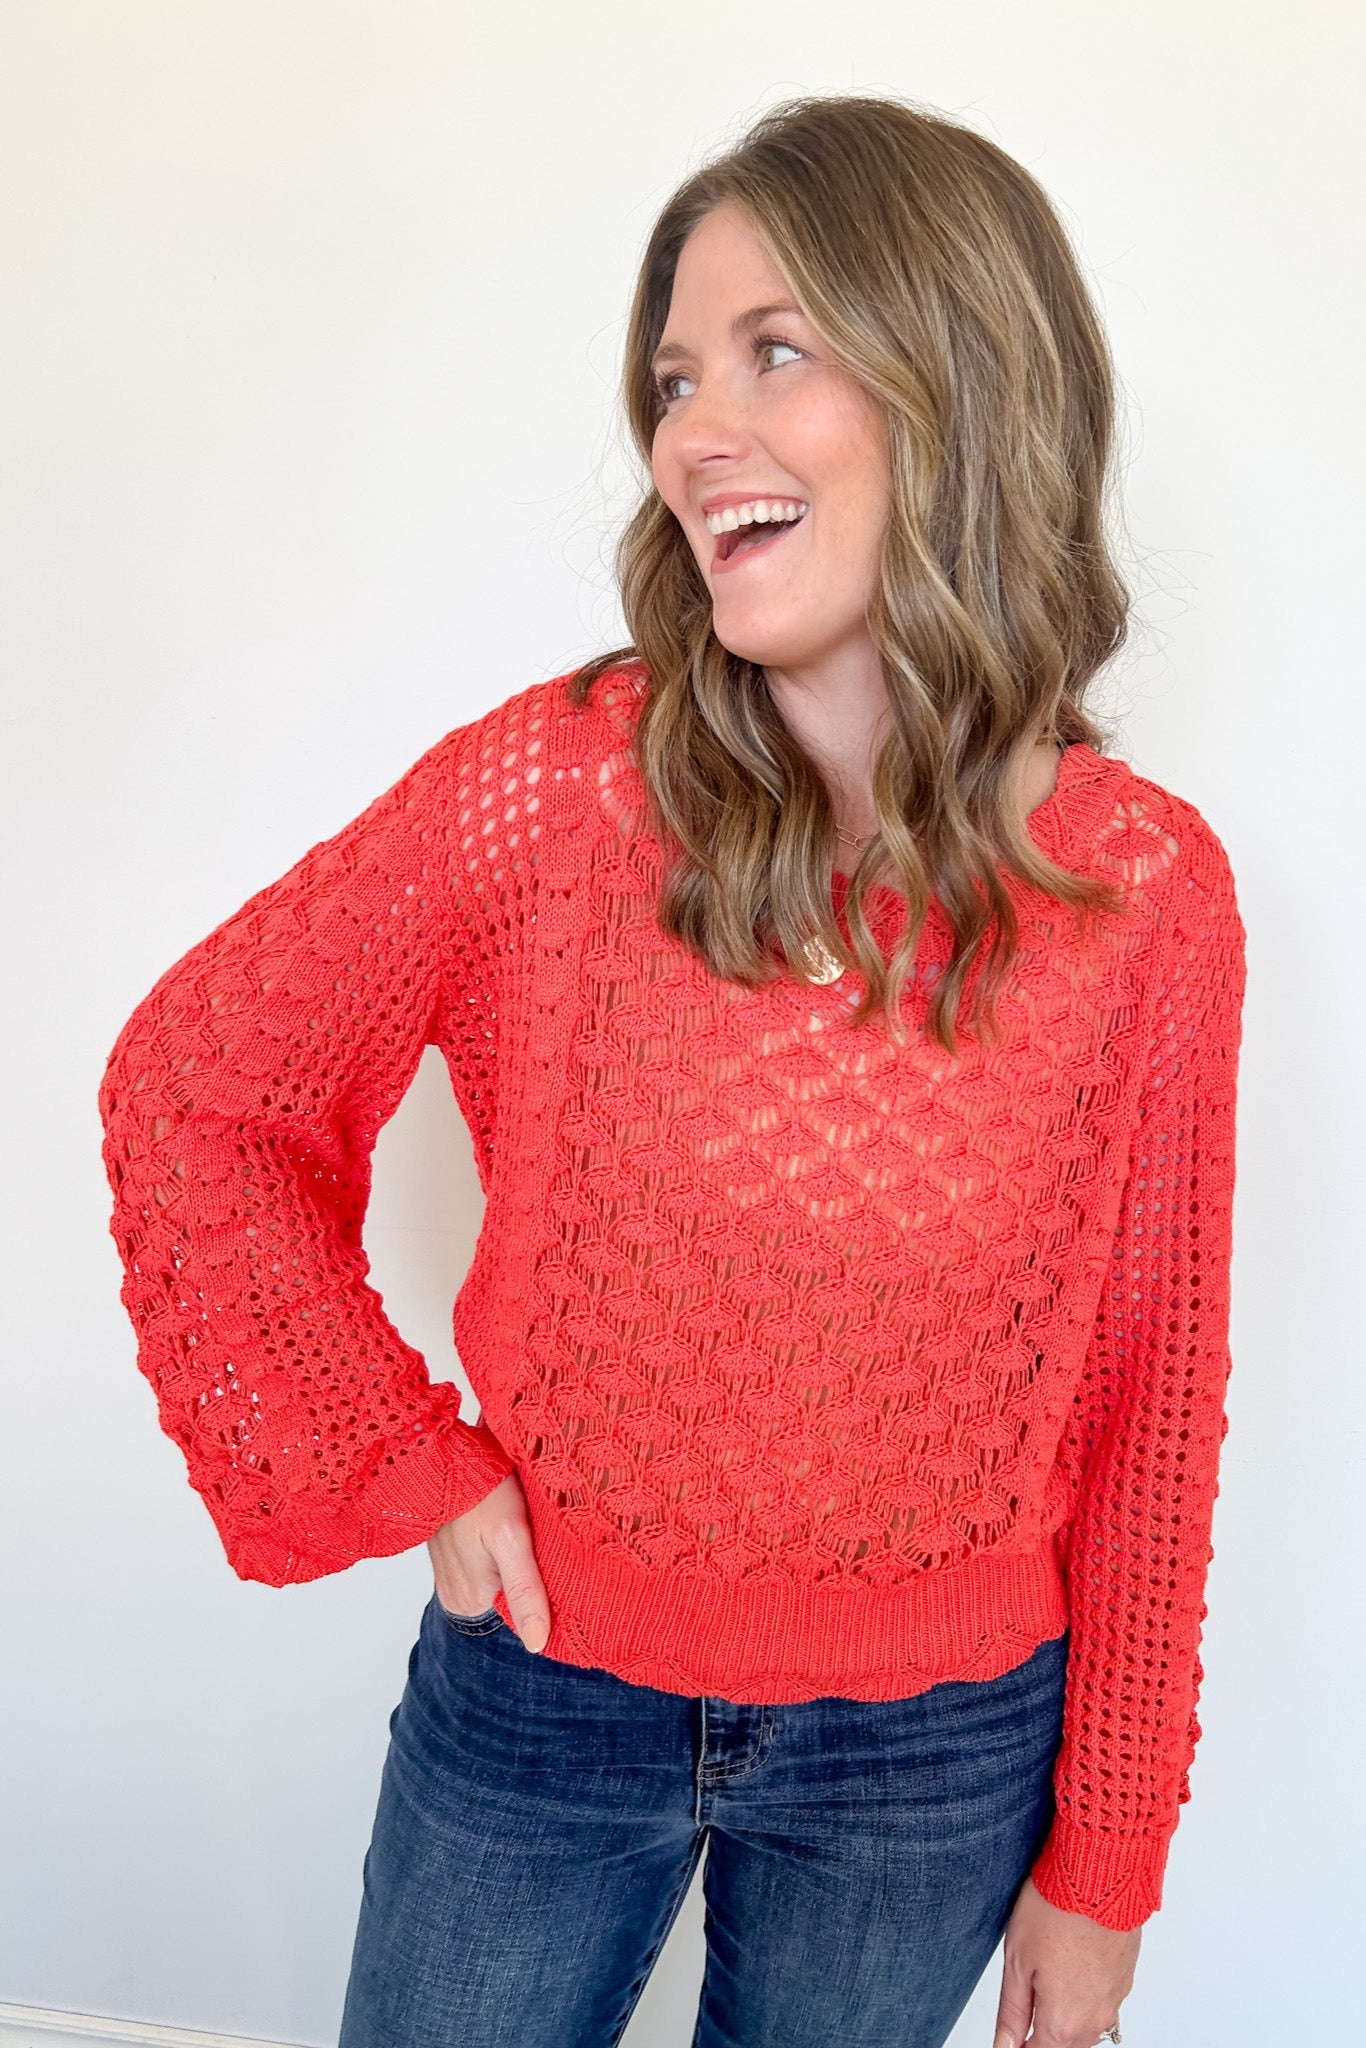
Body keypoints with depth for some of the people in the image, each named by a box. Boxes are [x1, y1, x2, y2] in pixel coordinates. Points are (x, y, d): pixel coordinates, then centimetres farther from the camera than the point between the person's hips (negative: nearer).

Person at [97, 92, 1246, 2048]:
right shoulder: (553, 785, -17)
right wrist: (405, 1465, -10)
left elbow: (1149, 1406, -6)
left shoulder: (1148, 889, -14)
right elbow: (186, 1086, -6)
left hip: (937, 1753, 1)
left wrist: (1102, 1868, 1)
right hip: (539, 1693, 0)